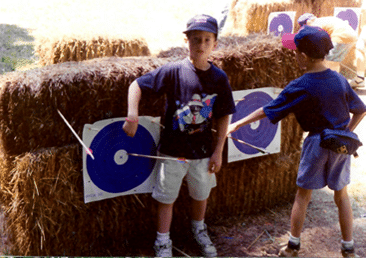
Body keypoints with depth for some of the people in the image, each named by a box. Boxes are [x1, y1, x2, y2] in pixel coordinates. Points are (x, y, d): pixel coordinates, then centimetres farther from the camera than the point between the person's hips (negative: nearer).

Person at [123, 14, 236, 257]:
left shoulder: (219, 78, -7)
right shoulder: (173, 71, -14)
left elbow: (223, 117, 1)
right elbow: (136, 85, -10)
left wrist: (218, 151, 0)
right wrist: (133, 114, -26)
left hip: (203, 151, 3)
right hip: (173, 150, -2)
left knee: (201, 194, 22)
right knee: (166, 198, 11)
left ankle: (199, 230, 50)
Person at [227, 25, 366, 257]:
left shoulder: (300, 87, -16)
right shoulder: (340, 79, -4)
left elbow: (268, 110, -12)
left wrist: (237, 124, -4)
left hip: (317, 143, -4)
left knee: (303, 196, 11)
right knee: (342, 195, 16)